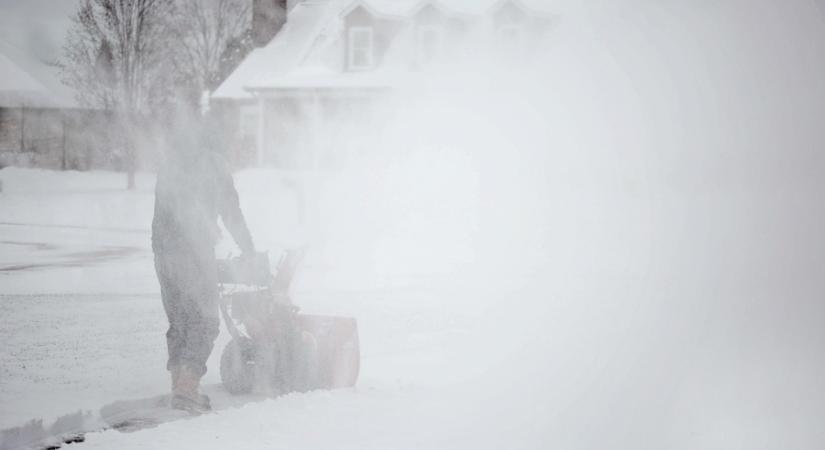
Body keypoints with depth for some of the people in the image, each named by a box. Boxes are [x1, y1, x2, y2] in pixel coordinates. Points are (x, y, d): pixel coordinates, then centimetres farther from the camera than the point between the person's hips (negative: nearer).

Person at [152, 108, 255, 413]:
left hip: (164, 251, 6)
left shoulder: (168, 164, 18)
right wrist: (249, 250, 10)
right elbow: (230, 211, 2)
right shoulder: (212, 163, 3)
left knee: (179, 321, 14)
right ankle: (187, 388, -14)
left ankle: (179, 385, 15)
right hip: (194, 252, -6)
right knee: (205, 322, -3)